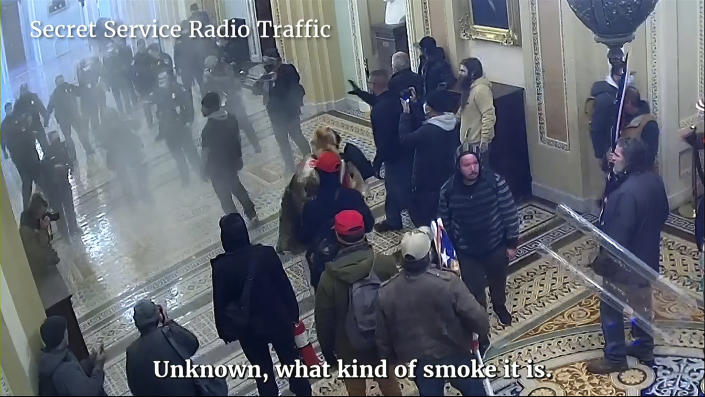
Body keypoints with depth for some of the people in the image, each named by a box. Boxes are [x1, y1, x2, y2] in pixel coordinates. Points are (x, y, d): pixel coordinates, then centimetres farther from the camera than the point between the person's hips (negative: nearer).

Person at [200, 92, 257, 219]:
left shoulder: (209, 128, -29)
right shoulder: (231, 118, -10)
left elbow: (206, 152, -19)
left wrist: (205, 169, -3)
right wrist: (239, 156, 17)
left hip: (217, 168, -6)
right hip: (232, 162, 7)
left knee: (224, 195, 13)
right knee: (236, 186, 29)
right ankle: (252, 213, 39)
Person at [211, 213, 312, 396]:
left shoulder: (221, 267, -23)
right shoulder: (266, 253, -20)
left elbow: (220, 304, -11)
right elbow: (285, 286, -9)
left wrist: (225, 331, 5)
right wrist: (293, 312, 7)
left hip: (248, 329, -1)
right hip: (278, 320, 1)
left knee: (263, 369, 22)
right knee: (291, 360, 24)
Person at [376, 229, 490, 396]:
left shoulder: (386, 293, -16)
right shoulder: (448, 282, -26)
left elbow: (382, 337, -4)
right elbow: (477, 318, -21)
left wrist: (390, 358, 15)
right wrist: (483, 328, 3)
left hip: (419, 362, 2)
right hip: (455, 355, -2)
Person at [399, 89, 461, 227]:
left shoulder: (428, 131, -29)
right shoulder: (455, 126, -6)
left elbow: (405, 140, -15)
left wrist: (406, 114, -8)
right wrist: (413, 106, 4)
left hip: (426, 185, -7)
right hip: (448, 182, 7)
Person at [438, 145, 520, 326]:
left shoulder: (495, 181, -19)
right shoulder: (448, 190, -16)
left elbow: (510, 213, -10)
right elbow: (444, 222, -2)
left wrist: (512, 243, -7)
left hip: (496, 246, 1)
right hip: (466, 252, -1)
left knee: (498, 282, 25)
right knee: (474, 290, 10)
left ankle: (500, 306, 57)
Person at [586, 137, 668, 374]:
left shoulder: (627, 193, -32)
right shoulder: (654, 180, -5)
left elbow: (618, 237, -27)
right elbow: (662, 214, 10)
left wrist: (601, 262, -15)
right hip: (646, 257, 9)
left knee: (611, 309, 10)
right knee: (642, 304, 24)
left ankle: (615, 358, 24)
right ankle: (644, 348, 41)